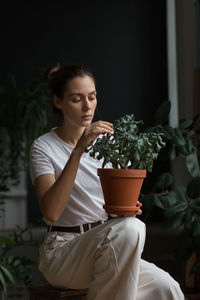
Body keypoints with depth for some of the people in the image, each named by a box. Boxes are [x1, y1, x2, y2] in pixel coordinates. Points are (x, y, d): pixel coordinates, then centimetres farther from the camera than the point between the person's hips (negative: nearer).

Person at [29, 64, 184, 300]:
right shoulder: (44, 147, -6)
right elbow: (50, 211, -22)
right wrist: (78, 150, -27)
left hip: (107, 251, 5)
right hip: (63, 251, -5)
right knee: (130, 228, -33)